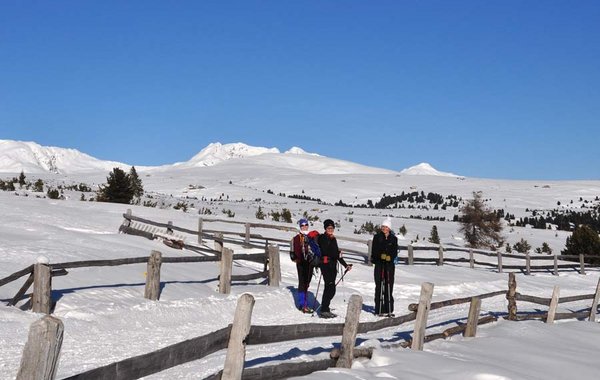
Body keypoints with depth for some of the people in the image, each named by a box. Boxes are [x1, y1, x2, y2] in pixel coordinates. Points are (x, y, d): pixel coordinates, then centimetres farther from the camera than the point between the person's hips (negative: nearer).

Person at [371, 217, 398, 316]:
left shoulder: (393, 238, 8)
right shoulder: (377, 237, 4)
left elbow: (395, 252, 4)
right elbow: (374, 251, -1)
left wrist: (389, 257, -16)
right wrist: (381, 255, -18)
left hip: (390, 264, 2)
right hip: (379, 264, -1)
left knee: (389, 287, 2)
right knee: (379, 286, -4)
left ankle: (388, 309, 7)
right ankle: (379, 309, -3)